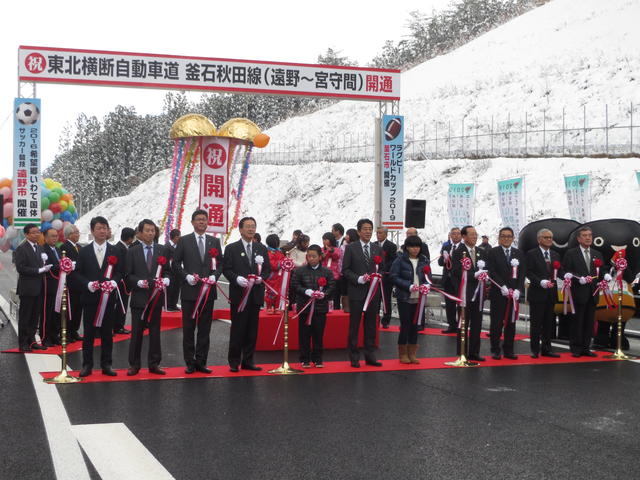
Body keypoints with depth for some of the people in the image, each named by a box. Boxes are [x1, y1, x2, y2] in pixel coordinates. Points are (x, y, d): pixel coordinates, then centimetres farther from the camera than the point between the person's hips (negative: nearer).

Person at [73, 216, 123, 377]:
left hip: (108, 298, 0)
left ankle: (106, 364, 12)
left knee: (107, 332, 5)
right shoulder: (84, 251, 5)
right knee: (88, 332, 3)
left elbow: (120, 272, 5)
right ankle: (87, 365, 10)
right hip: (90, 297, 0)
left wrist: (114, 282, -15)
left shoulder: (115, 251, 6)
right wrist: (88, 284, -13)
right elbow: (77, 273, 3)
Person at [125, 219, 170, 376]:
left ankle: (154, 363, 13)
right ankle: (134, 364, 9)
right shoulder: (132, 252, 4)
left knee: (155, 331, 6)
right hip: (139, 297, -2)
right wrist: (139, 282, -16)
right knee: (136, 332, 2)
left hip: (156, 297, 2)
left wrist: (166, 279, -11)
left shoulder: (162, 250, 9)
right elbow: (128, 275, 1)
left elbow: (167, 271, 9)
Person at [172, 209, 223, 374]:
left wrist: (214, 276, -7)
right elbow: (176, 264, 2)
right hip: (189, 291, -2)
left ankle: (201, 362, 12)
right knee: (188, 328, 2)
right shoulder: (184, 241, 2)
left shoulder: (215, 241, 9)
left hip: (208, 291, 2)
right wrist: (186, 276, -12)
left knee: (205, 329, 5)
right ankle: (190, 363, 9)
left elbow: (220, 263, 10)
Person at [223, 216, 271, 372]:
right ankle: (234, 362, 6)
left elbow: (268, 269, 12)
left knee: (252, 329, 7)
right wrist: (237, 279, -19)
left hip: (256, 294, 4)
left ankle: (248, 361, 14)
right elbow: (226, 269, -3)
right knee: (237, 329, -2)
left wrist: (261, 277, -8)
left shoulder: (262, 248, 13)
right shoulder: (231, 248, 2)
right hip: (238, 294, -4)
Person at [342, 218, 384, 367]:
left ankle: (370, 356, 15)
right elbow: (345, 270, -4)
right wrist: (358, 279, -16)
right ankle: (354, 357, 7)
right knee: (354, 325, 0)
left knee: (371, 325, 8)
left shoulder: (377, 249, 11)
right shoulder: (351, 248, -1)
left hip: (373, 292, 4)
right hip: (356, 292, -4)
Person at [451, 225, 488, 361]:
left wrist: (483, 273, -10)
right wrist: (474, 275, -23)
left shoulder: (481, 252, 13)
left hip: (478, 293, 6)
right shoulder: (458, 252, -6)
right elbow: (456, 272, -15)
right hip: (464, 293, -5)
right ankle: (462, 354, 8)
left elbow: (485, 269, 13)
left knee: (476, 324, 8)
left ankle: (474, 352, 16)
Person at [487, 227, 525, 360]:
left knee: (511, 322, 5)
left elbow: (522, 273, 6)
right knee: (496, 322, 0)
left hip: (514, 293, 3)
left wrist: (518, 290, -8)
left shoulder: (519, 254, 12)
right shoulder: (492, 253, 1)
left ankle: (508, 350, 11)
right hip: (498, 294, -3)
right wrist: (502, 287, -16)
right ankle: (495, 350, 6)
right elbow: (492, 272, -7)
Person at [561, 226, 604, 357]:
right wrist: (579, 279, -18)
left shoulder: (597, 254, 15)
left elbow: (602, 273, 15)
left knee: (589, 322, 7)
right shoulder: (571, 253, 0)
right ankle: (576, 349, 4)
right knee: (577, 322, -2)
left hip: (592, 294, 5)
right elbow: (566, 272, -6)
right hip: (578, 293, -5)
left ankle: (586, 348, 13)